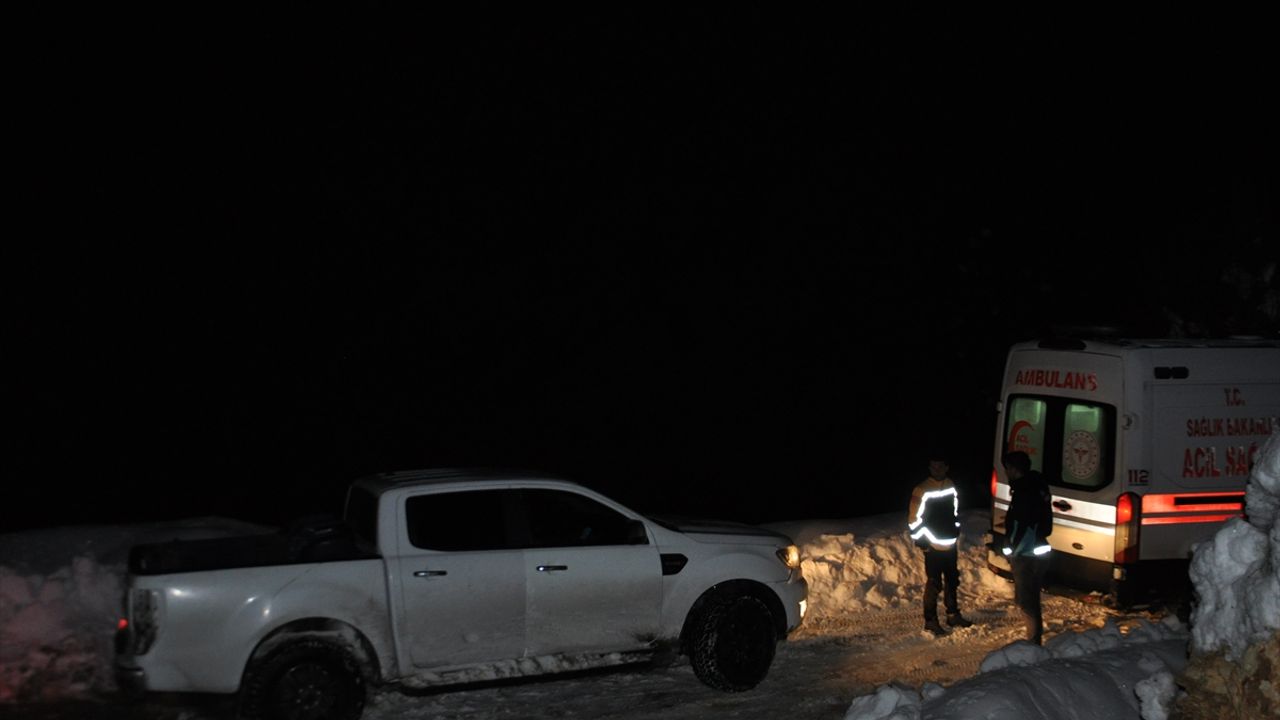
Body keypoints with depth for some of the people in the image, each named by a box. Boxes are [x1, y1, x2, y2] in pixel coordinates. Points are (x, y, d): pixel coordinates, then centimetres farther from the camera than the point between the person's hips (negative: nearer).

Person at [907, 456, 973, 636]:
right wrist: (922, 541, -13)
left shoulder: (951, 486, 6)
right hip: (933, 547, -7)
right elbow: (914, 519, -13)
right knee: (933, 585, -4)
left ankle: (953, 615, 31)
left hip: (950, 545, 7)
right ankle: (930, 621, 5)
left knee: (953, 581, 17)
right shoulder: (921, 490, -15)